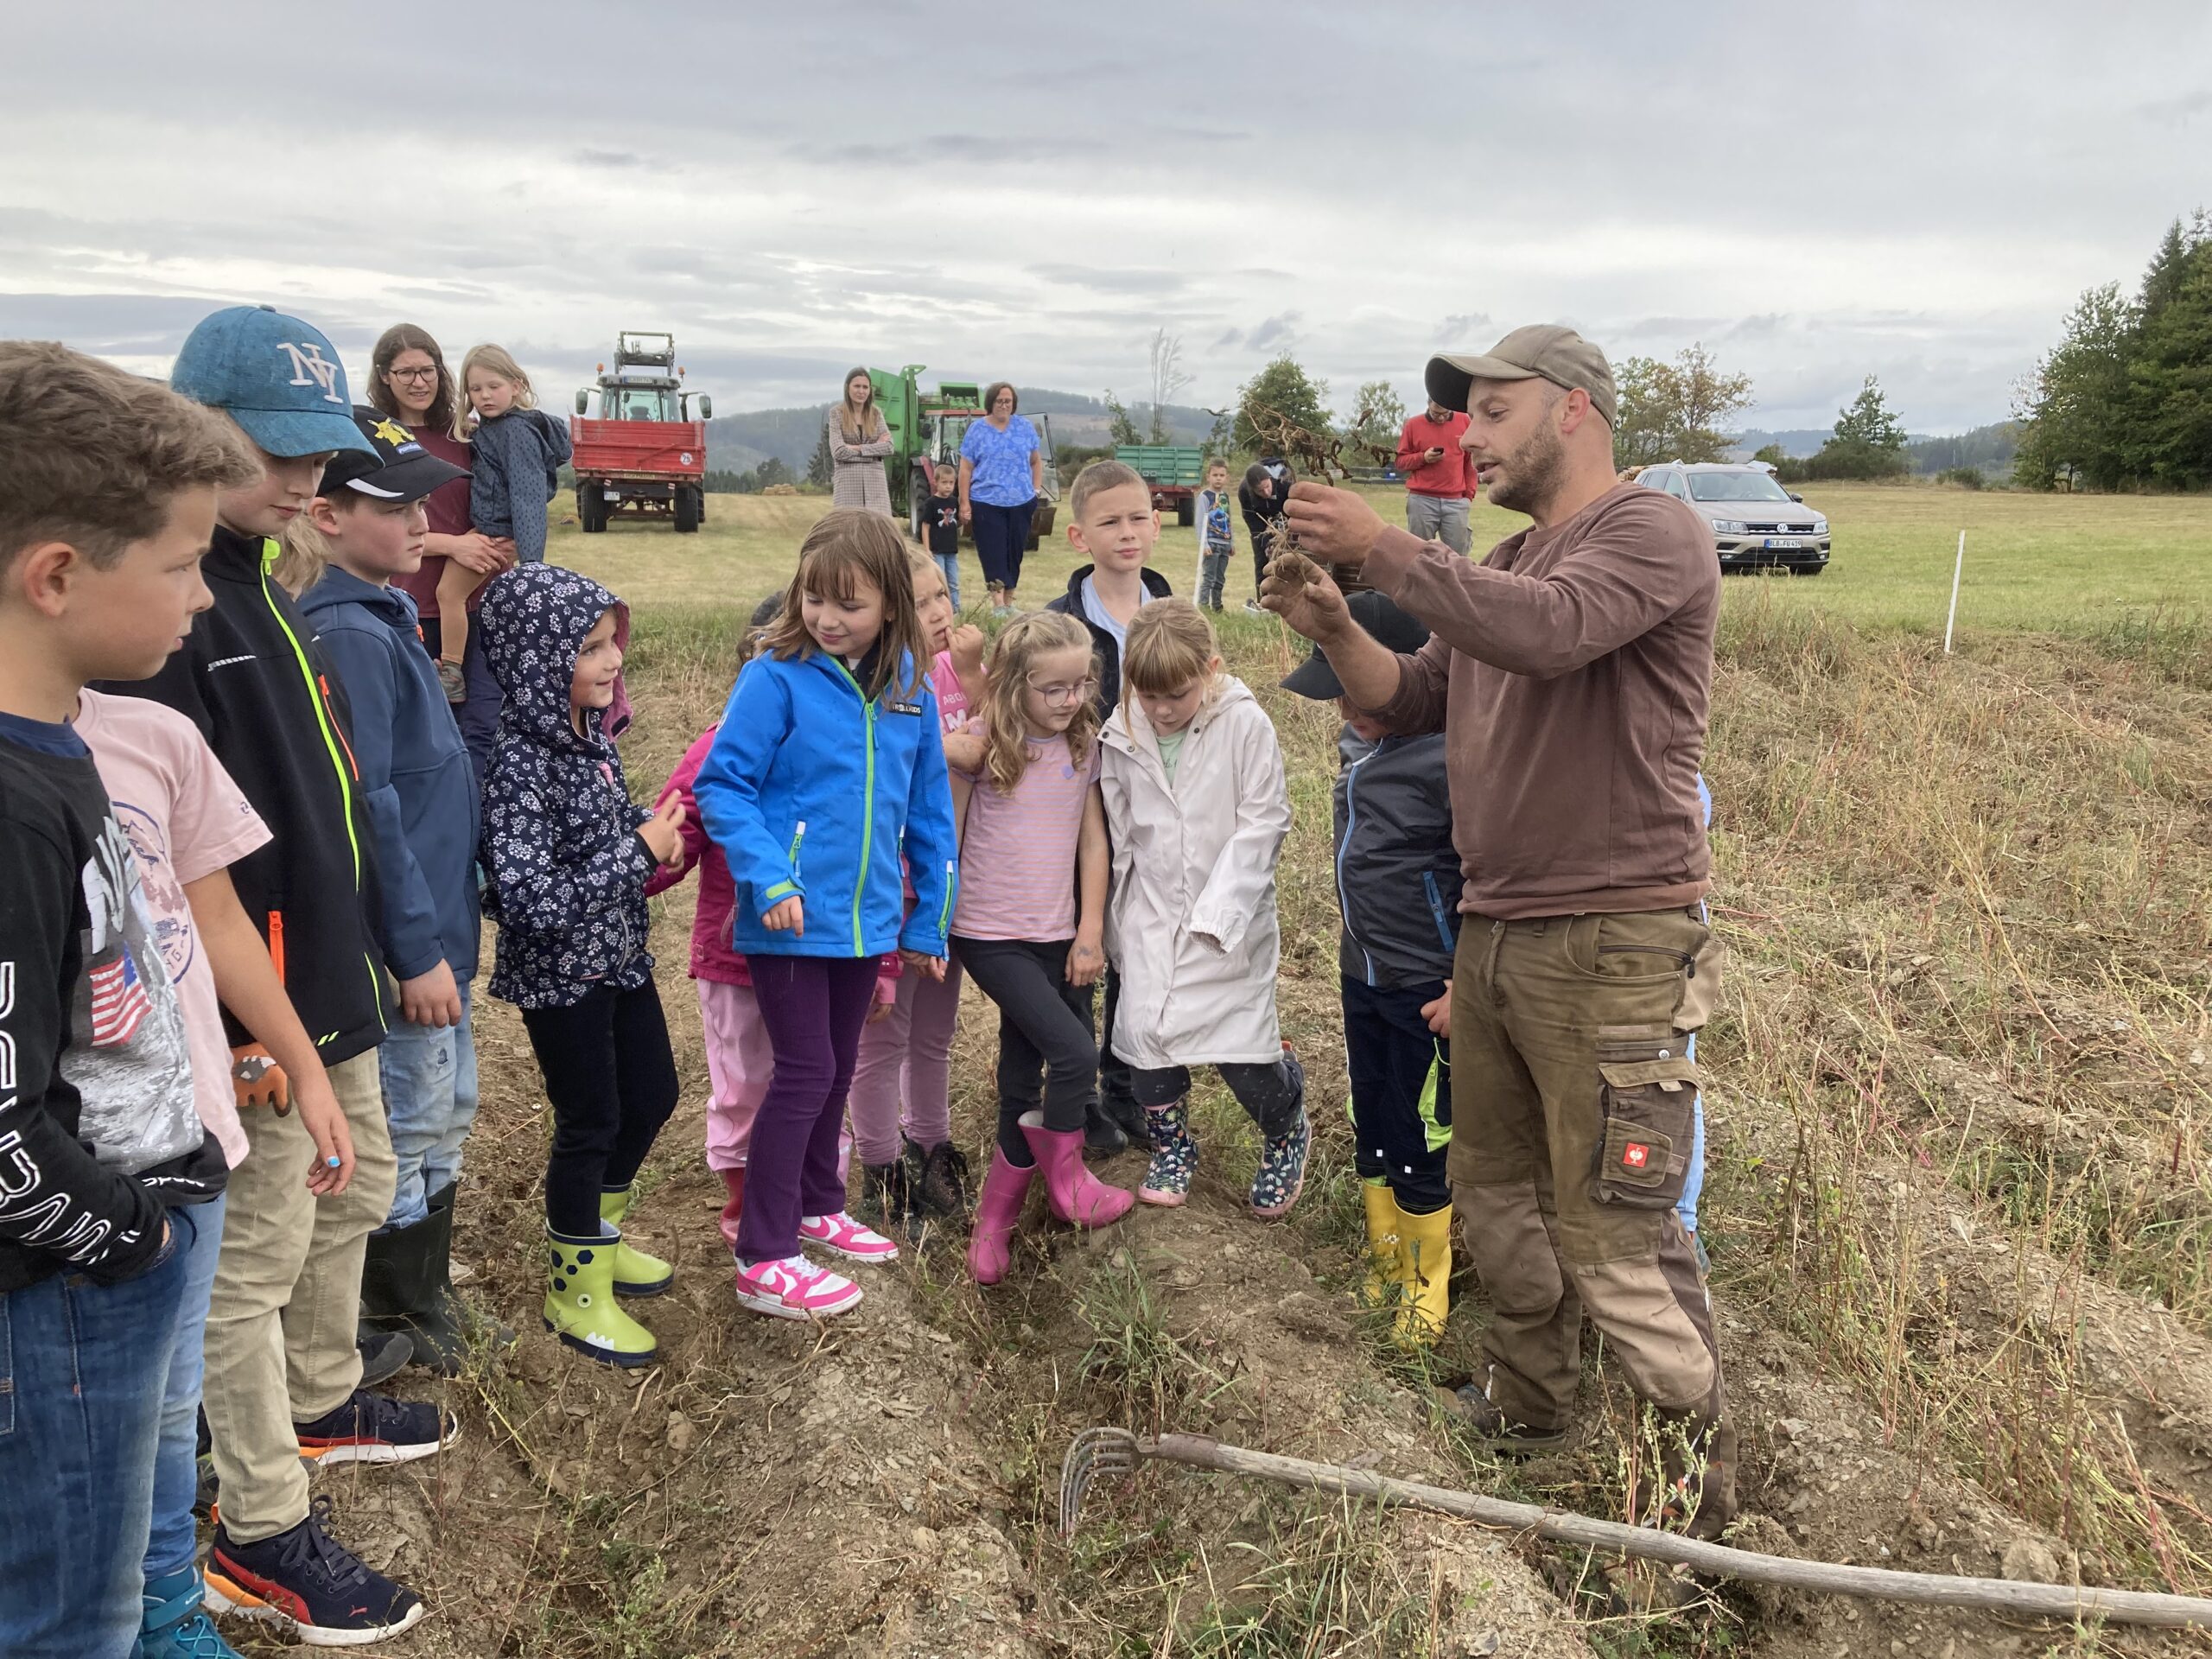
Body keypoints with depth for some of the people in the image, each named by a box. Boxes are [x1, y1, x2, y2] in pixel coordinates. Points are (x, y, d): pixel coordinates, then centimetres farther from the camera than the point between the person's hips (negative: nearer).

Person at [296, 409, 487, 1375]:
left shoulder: (386, 620, 10)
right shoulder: (349, 636, -20)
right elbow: (367, 811, -23)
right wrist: (418, 951, -20)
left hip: (435, 924, 10)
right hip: (407, 936, -10)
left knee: (449, 1112, 20)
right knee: (411, 1131, 5)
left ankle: (426, 1294, 36)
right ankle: (398, 1321, 22)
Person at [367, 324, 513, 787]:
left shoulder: (462, 435, 11)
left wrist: (503, 546, 0)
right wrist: (453, 545, -17)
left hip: (472, 604, 3)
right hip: (410, 606, -3)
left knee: (482, 726, -3)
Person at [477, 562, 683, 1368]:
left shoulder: (589, 732, 0)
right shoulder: (519, 763, -26)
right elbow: (533, 901, -30)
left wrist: (652, 829, -2)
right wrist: (639, 850, -24)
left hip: (618, 955, 8)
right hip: (559, 976, -8)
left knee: (652, 1096, 20)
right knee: (588, 1123, 6)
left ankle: (598, 1234, 43)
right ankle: (576, 1291, 27)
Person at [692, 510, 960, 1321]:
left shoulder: (909, 690, 1)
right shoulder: (776, 680, -14)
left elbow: (928, 811, 8)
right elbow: (722, 786, -13)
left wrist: (931, 919, 10)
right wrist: (769, 877, -24)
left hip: (866, 916, 6)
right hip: (792, 919, -5)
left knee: (837, 1068, 20)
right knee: (805, 1072, -2)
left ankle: (816, 1205, 40)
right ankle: (763, 1260, 10)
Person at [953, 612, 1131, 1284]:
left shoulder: (1083, 747, 3)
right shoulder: (983, 747, -11)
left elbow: (1093, 839, 5)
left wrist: (1091, 932, 1)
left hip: (1055, 937, 5)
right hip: (990, 937, -5)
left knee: (1023, 1080, 10)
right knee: (1074, 1051, -18)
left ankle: (995, 1217, 26)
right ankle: (1064, 1175, 8)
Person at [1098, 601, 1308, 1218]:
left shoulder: (1245, 724, -12)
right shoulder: (1122, 734, 0)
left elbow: (1264, 822, -11)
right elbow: (1119, 834, 8)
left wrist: (1219, 911, -14)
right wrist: (1119, 921, 8)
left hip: (1230, 915, -4)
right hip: (1152, 914, 4)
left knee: (1240, 1039, -5)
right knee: (1145, 1029, 2)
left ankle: (1288, 1133, 26)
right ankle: (1170, 1145, 28)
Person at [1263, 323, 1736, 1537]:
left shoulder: (1652, 532, -9)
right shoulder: (1504, 564, 19)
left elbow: (1548, 631, -28)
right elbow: (1411, 702, 17)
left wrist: (1383, 552, -22)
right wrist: (1334, 630, -1)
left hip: (1608, 947, -8)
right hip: (1492, 935, 9)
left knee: (1612, 1238, -5)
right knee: (1494, 1189, 19)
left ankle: (1698, 1466, 15)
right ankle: (1527, 1402, 38)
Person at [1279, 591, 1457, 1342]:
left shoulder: (1450, 758, -22)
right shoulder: (1357, 743, 3)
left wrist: (1468, 985, -18)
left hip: (1428, 991, -7)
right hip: (1362, 978, 7)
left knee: (1418, 1147, 5)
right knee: (1371, 1135, 18)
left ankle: (1424, 1289, 25)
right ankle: (1384, 1269, 36)